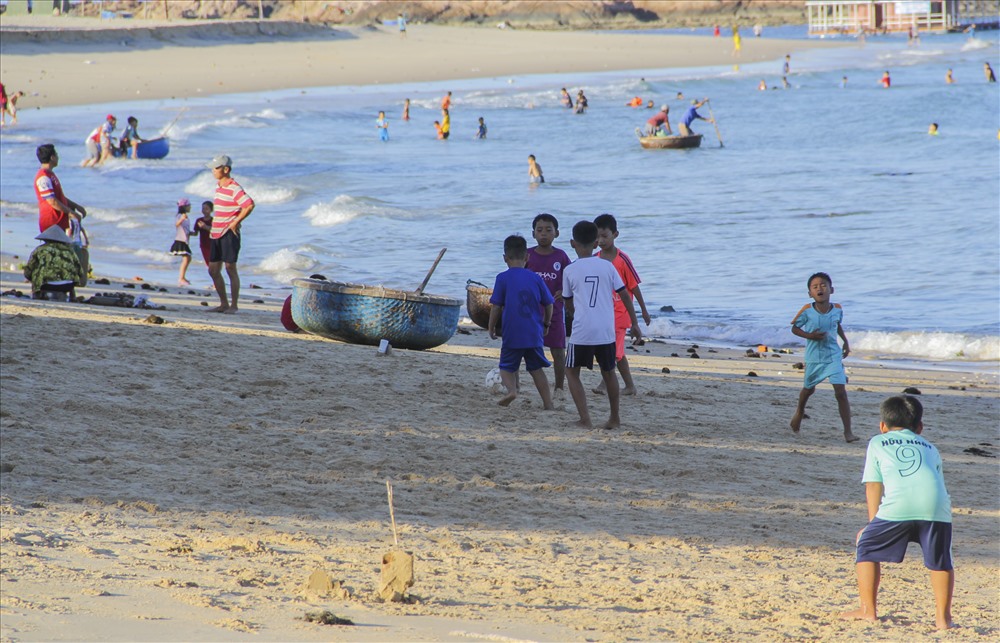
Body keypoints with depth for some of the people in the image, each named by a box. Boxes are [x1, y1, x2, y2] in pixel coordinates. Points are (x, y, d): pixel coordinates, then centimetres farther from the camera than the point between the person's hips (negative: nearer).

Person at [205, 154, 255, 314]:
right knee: (213, 269, 8)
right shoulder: (219, 187, 15)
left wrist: (235, 222, -18)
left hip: (229, 235, -9)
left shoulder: (234, 189, -13)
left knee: (230, 269, -5)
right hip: (217, 234, 9)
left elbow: (249, 205, -24)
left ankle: (234, 305, 1)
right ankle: (224, 304, 16)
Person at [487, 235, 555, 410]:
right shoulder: (535, 278, 3)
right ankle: (548, 404, 12)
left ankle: (511, 389, -20)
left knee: (506, 367, 9)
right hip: (534, 334, 3)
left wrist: (491, 327, 8)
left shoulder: (503, 278, -6)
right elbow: (548, 304, 9)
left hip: (512, 334, -3)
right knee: (536, 368, 15)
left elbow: (496, 306, -6)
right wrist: (546, 324, 26)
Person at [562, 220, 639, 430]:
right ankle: (615, 418, 31)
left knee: (572, 372, 11)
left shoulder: (570, 270, 0)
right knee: (608, 372, 21)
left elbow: (568, 304, 11)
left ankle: (585, 420, -2)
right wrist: (634, 322, 15)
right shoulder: (607, 266, 4)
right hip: (606, 332, 3)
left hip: (581, 332, -3)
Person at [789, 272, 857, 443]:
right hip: (813, 357, 0)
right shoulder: (807, 311, -15)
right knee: (809, 388, 21)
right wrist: (810, 336, -19)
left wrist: (845, 341, 11)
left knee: (841, 392, -11)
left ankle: (848, 431, -9)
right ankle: (799, 411, 55)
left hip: (833, 356, 0)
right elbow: (794, 328, -4)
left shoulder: (837, 309, -6)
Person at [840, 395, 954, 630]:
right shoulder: (930, 448, 35)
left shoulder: (877, 443, 28)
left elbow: (873, 486, 23)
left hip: (898, 505, -2)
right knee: (940, 560, 18)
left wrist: (873, 523, 25)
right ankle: (942, 616, 12)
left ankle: (868, 609, 13)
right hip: (936, 505, 2)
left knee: (867, 547, 16)